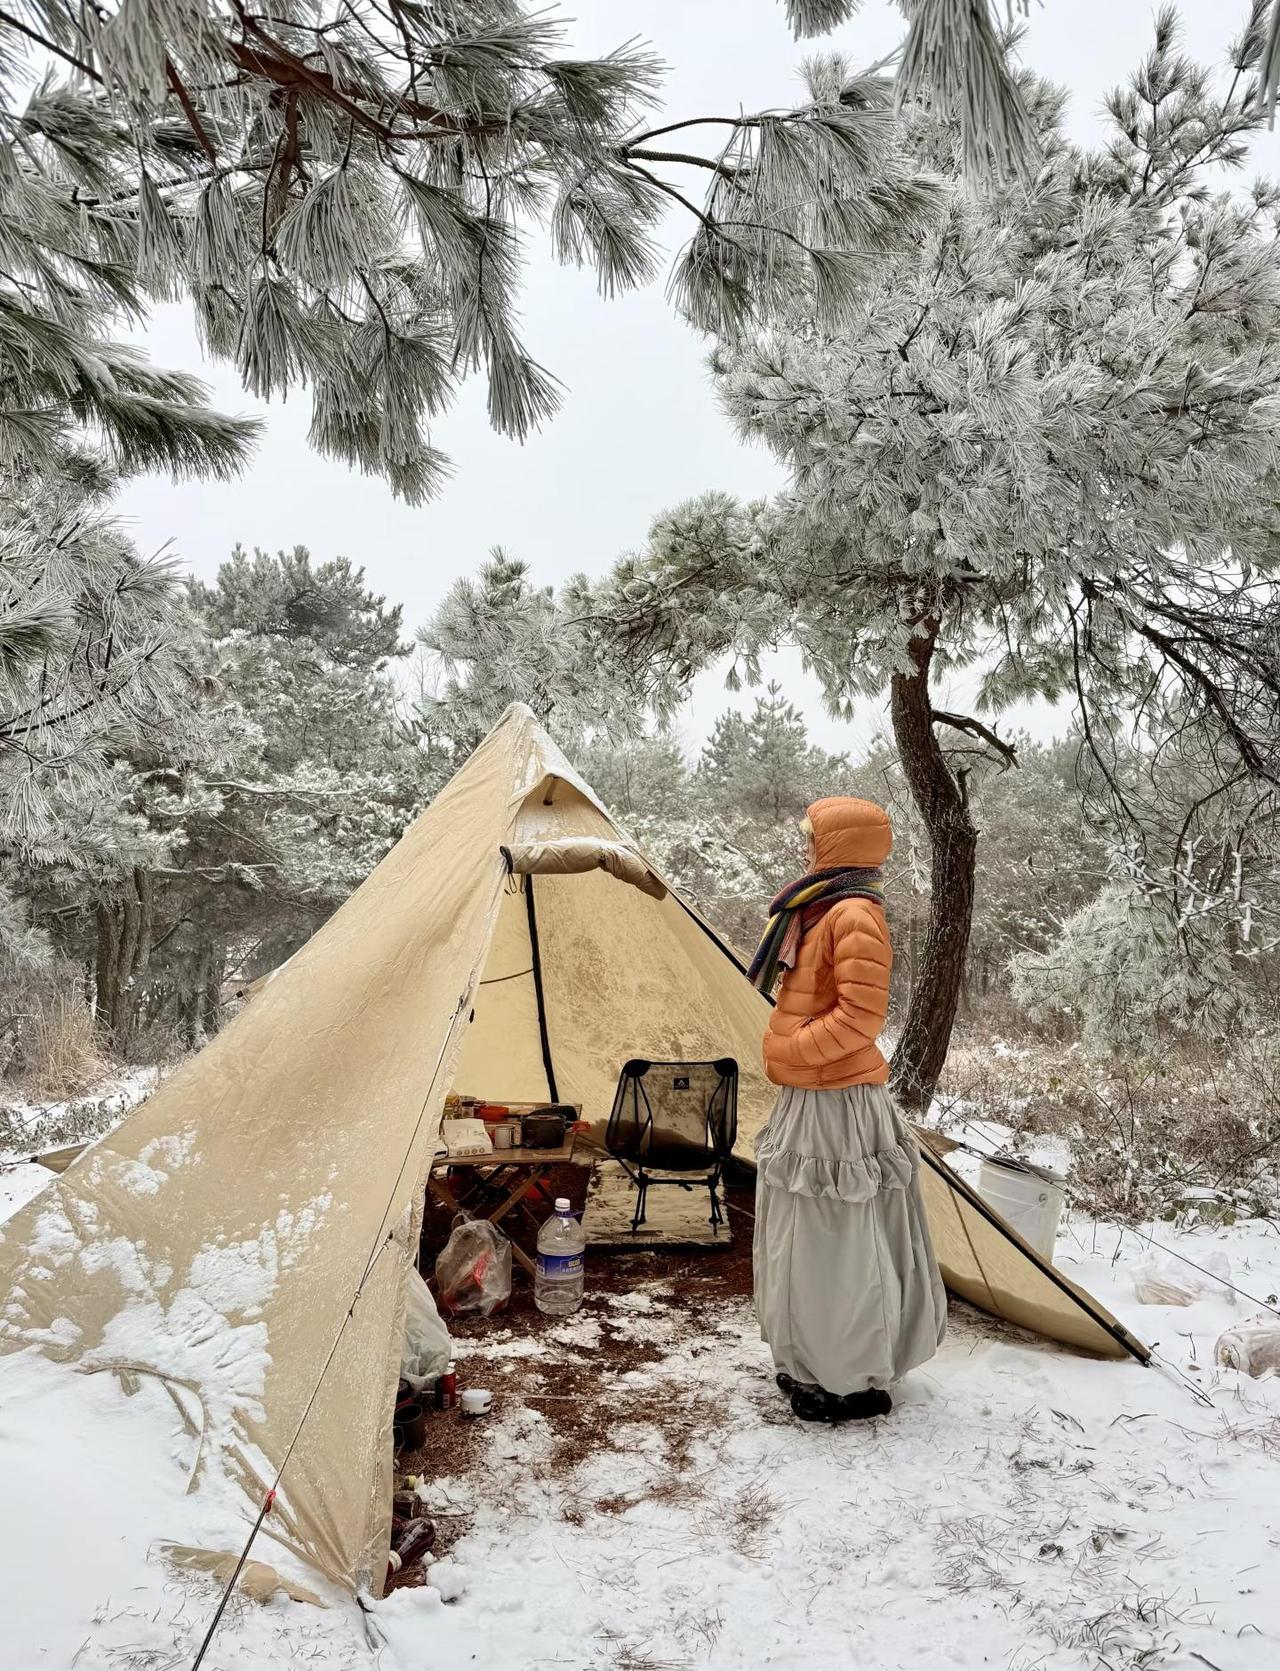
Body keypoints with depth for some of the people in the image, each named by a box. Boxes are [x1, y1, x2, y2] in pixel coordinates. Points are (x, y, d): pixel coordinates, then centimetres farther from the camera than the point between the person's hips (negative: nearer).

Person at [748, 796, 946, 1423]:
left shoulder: (854, 913, -19)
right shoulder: (821, 909, 12)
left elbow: (860, 1016, -25)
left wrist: (788, 1053, -17)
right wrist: (788, 1051, 13)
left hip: (835, 1106, -10)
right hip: (806, 1098, 10)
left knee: (837, 1243, 3)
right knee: (808, 1239, 20)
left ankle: (853, 1384, 20)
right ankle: (820, 1361, 37)